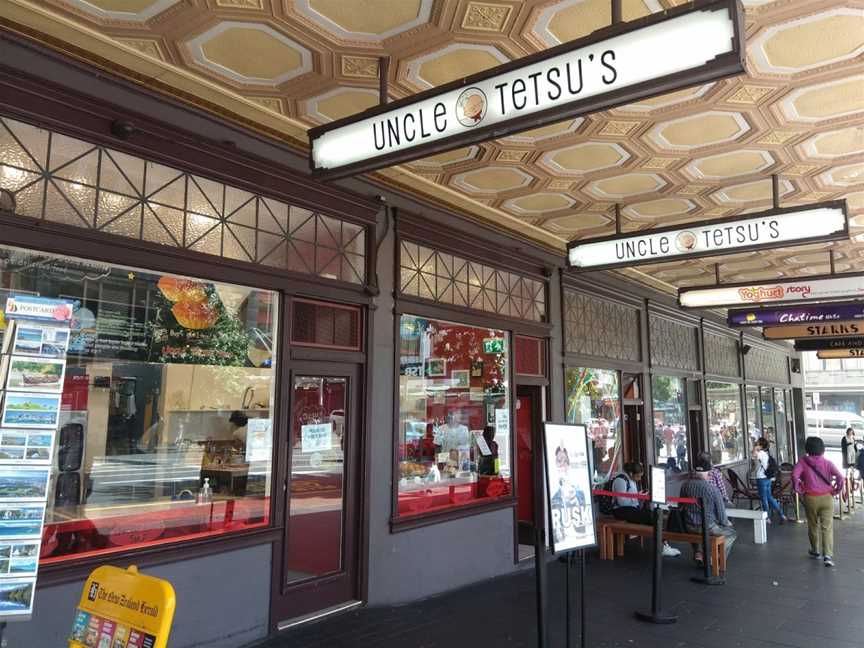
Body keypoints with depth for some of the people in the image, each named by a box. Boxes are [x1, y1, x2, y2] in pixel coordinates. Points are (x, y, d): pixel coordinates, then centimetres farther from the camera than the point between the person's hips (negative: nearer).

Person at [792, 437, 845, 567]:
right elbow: (840, 477, -14)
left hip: (810, 499, 0)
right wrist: (835, 490, 0)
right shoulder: (827, 463, -2)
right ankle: (828, 555, -12)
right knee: (827, 527, 0)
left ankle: (816, 552, 30)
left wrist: (799, 490, -5)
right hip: (826, 498, 0)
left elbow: (794, 475, -19)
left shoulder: (803, 461, -5)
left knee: (813, 526, 16)